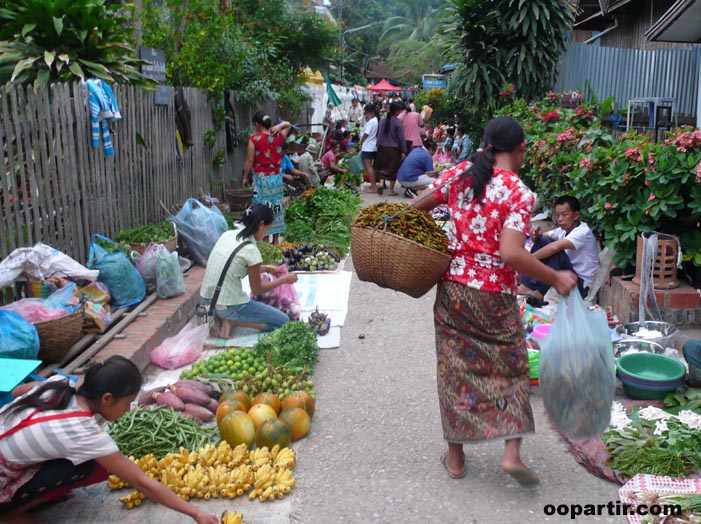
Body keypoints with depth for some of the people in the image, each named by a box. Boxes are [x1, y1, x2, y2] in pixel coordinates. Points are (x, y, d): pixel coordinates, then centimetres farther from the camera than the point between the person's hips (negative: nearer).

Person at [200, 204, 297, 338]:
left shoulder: (228, 235, 2)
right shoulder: (251, 251, -19)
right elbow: (257, 290, -5)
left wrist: (267, 269, 23)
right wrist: (284, 280, 7)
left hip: (206, 300, 8)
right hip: (228, 306, -8)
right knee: (283, 321, 4)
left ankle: (218, 320, 11)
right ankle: (232, 322, -5)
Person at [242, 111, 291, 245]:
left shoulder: (254, 138, -11)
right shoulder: (278, 137, 1)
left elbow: (249, 160, -9)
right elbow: (288, 124, 20)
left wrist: (245, 177, 1)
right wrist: (279, 126, -1)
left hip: (261, 178, -4)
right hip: (276, 177, 4)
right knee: (276, 206, 12)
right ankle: (276, 240, 19)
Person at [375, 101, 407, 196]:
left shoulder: (382, 120, 3)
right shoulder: (398, 122, -12)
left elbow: (378, 134, 10)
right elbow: (401, 138, -11)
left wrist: (379, 145, 20)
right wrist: (403, 151, -6)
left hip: (382, 148, 4)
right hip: (394, 149, -4)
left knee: (383, 167, 18)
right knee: (393, 169, 7)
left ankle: (381, 183, -1)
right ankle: (391, 190, 11)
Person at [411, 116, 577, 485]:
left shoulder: (460, 174, 1)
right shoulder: (519, 193, -11)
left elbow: (416, 206, 7)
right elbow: (511, 254, -21)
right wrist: (555, 279, -11)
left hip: (453, 287, 4)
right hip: (495, 296, -3)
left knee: (455, 368, 13)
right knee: (510, 369, 15)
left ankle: (455, 455, 24)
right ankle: (512, 452, 8)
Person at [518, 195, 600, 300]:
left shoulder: (582, 232, -21)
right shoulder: (563, 229, 3)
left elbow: (555, 247, -37)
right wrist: (536, 236, -15)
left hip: (581, 285, -8)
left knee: (557, 252, -33)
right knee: (542, 241, -5)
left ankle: (539, 292, -22)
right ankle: (527, 286, -12)